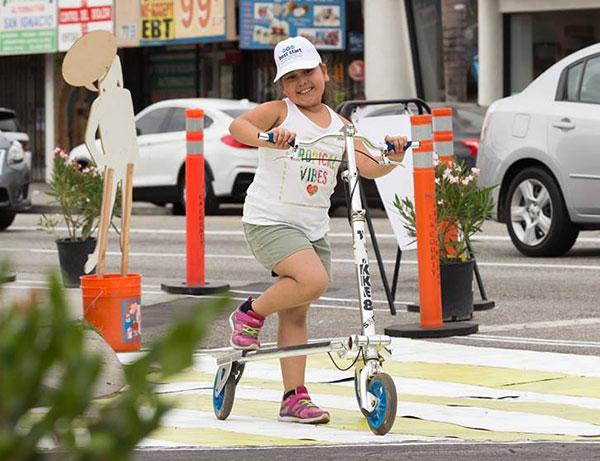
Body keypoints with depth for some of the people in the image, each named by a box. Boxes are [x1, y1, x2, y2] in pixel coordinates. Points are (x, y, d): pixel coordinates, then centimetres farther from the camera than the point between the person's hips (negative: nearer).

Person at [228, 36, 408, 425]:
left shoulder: (339, 125, 10)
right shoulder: (279, 112, -5)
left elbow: (368, 167, 1)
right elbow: (238, 126, -23)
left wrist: (392, 157, -19)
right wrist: (265, 137, -43)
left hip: (314, 229, 6)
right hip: (269, 221, -6)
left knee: (296, 313, 9)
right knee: (314, 280, -27)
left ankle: (295, 398, 12)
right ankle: (251, 314, -3)